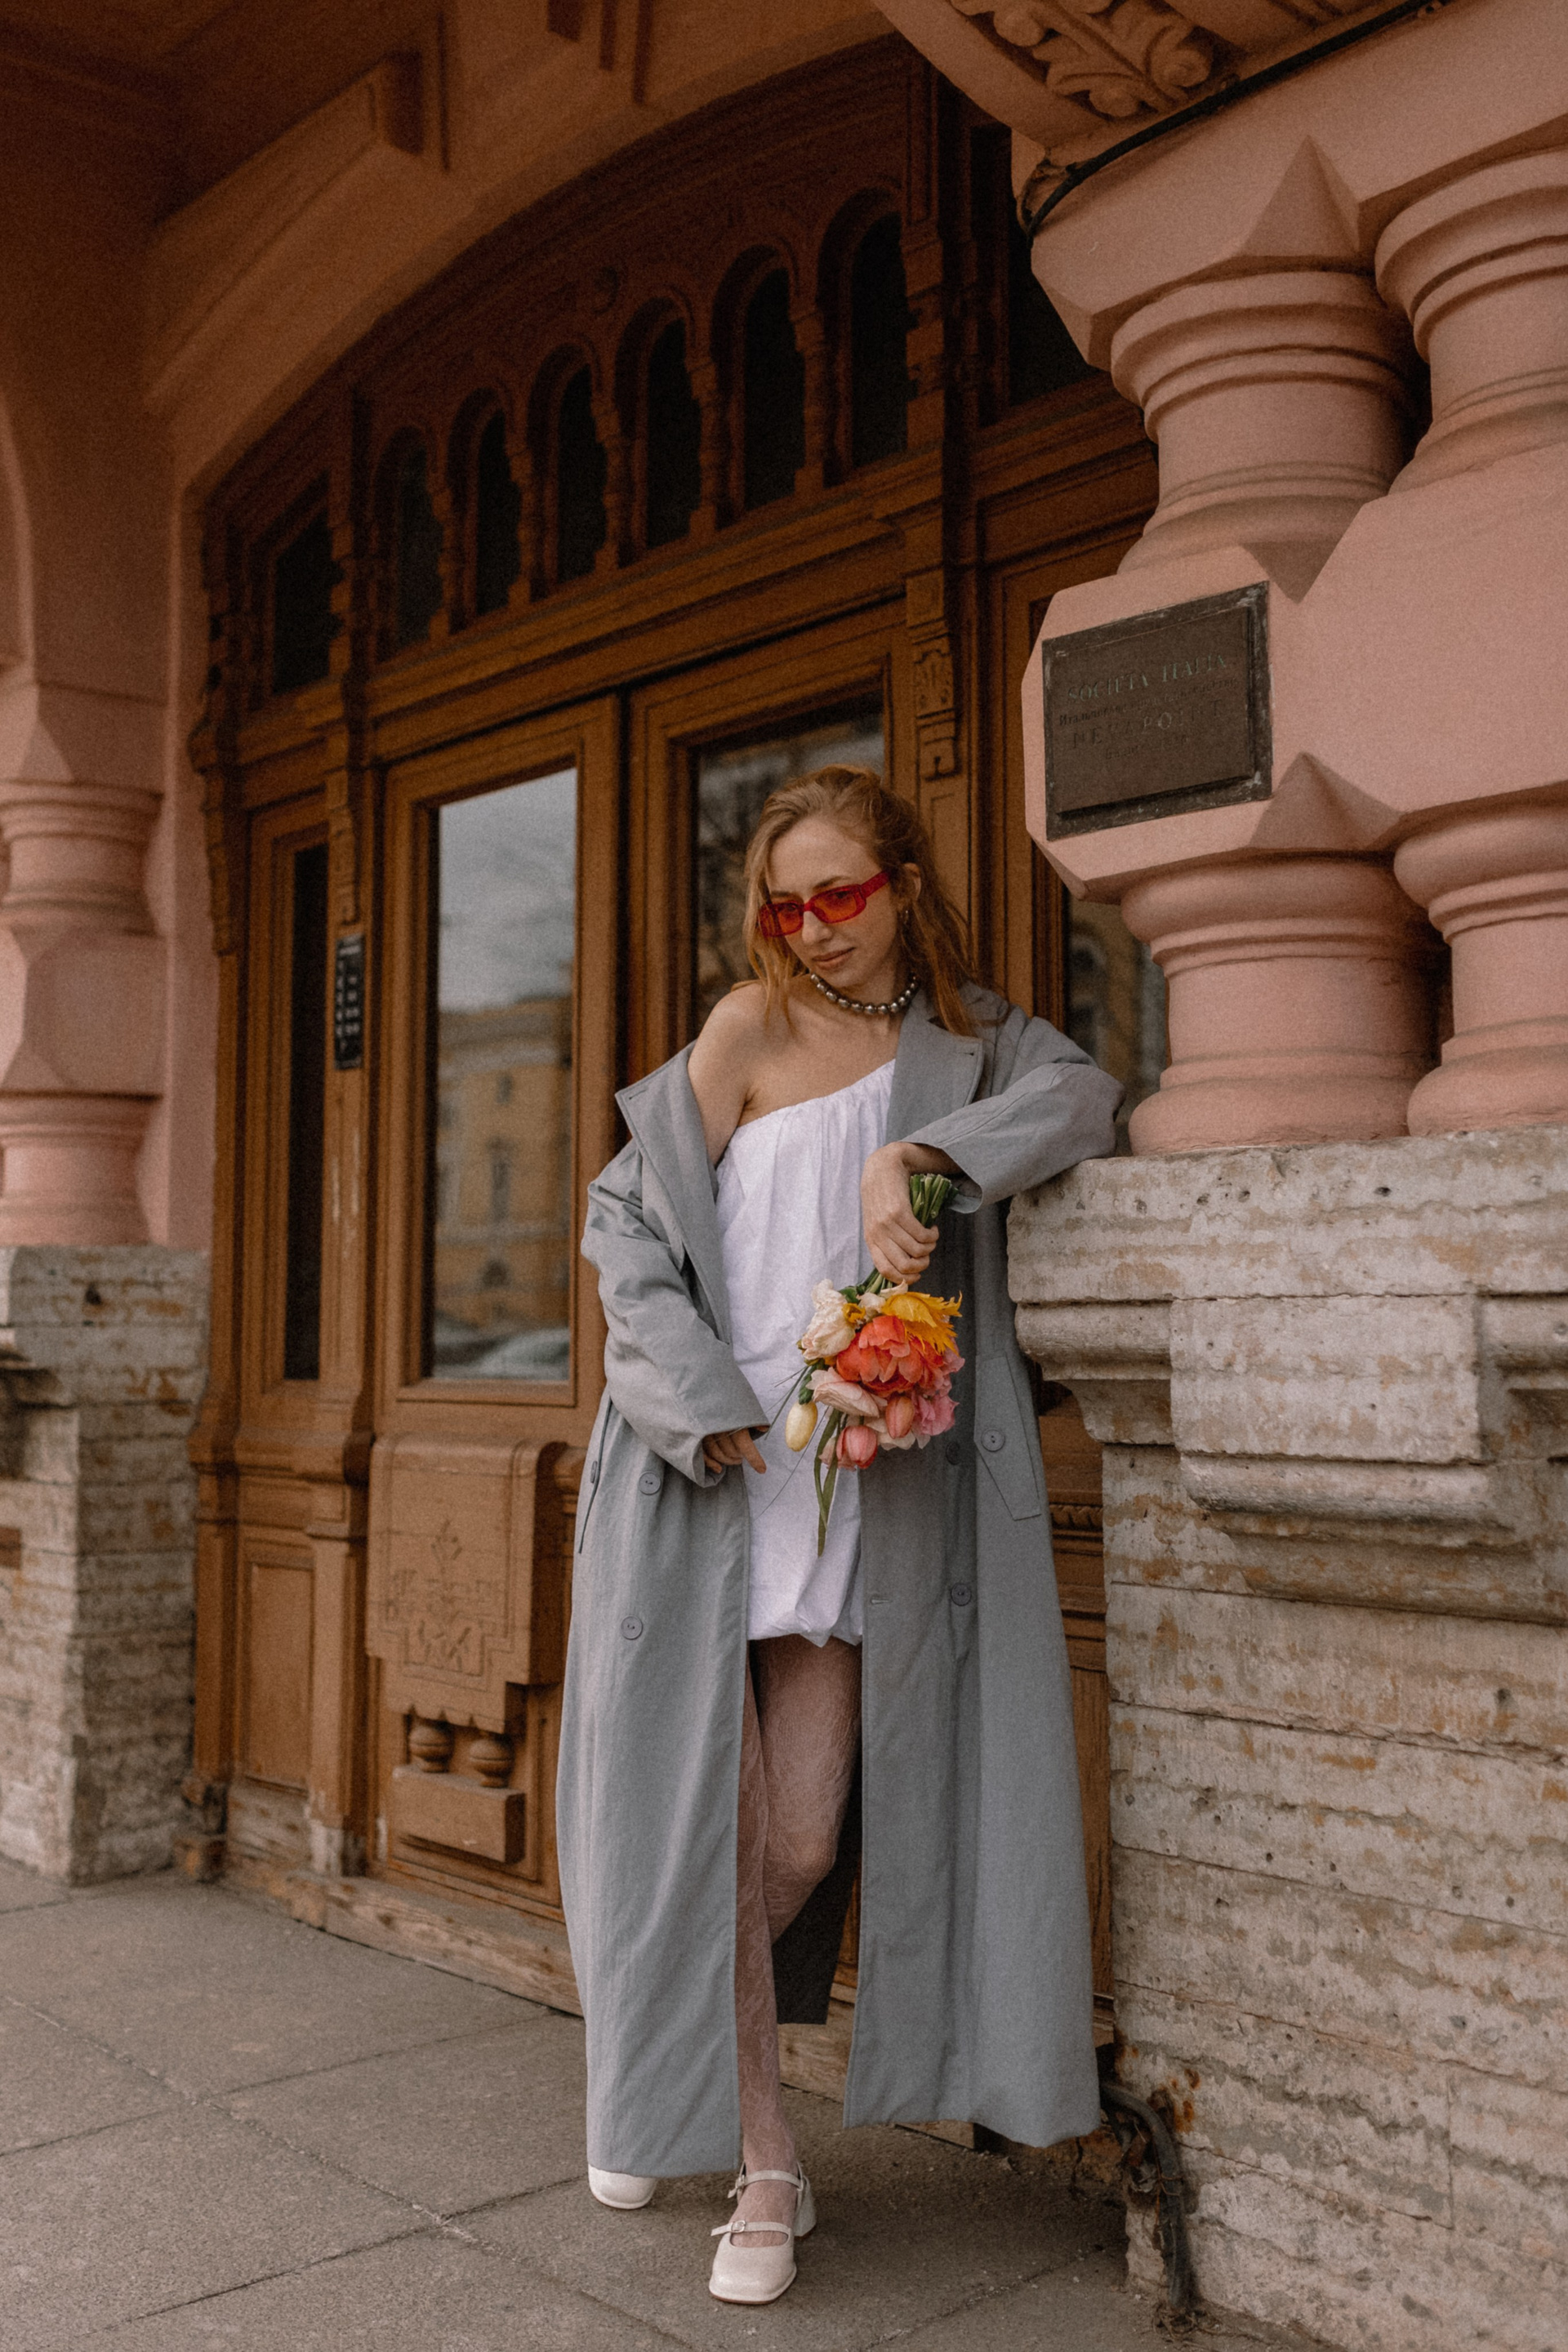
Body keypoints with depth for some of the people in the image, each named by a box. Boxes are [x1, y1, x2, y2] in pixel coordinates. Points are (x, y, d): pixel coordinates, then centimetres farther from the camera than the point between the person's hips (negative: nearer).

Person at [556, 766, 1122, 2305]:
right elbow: (630, 1223, -3)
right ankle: (763, 2169, 22)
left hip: (854, 1488, 3)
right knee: (707, 1820, 1)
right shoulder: (755, 1025, -1)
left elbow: (1082, 1096, -7)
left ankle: (681, 2052, 31)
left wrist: (921, 1155, -21)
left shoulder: (963, 1034, 11)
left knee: (803, 1841, 3)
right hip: (698, 1476, -2)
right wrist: (715, 1416, -13)